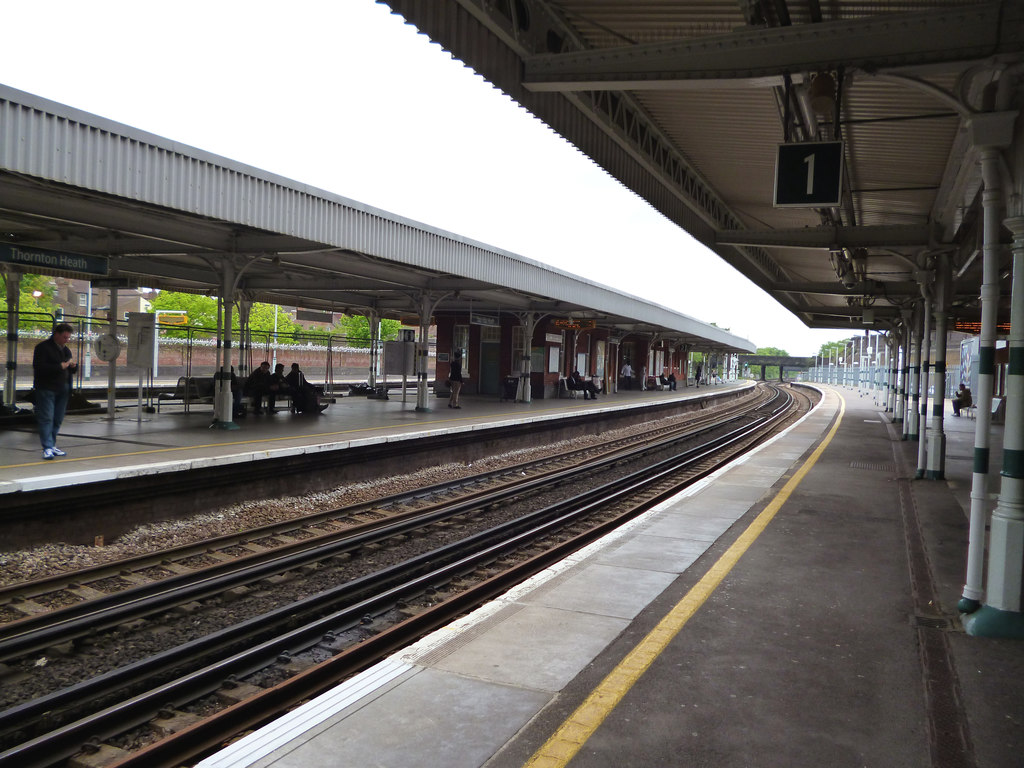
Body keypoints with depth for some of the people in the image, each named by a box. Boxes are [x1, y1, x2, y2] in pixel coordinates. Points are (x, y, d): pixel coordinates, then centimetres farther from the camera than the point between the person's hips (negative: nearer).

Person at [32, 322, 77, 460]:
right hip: (46, 389, -7)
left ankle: (52, 445, 17)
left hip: (62, 390, 7)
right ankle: (47, 448, -9)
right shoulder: (43, 347, -4)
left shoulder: (65, 350, 19)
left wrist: (73, 366, 1)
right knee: (46, 418, -8)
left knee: (57, 419, 9)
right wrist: (60, 366, -21)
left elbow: (72, 370, 26)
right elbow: (39, 366, -16)